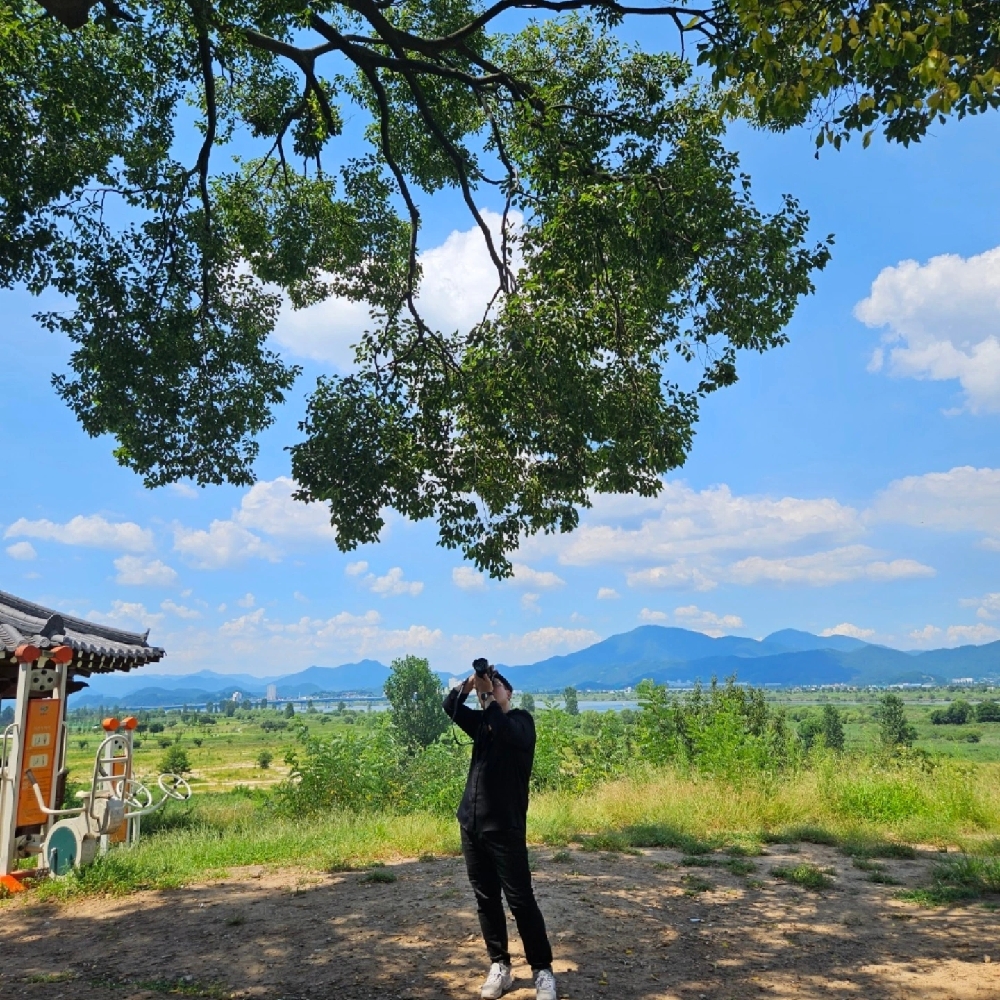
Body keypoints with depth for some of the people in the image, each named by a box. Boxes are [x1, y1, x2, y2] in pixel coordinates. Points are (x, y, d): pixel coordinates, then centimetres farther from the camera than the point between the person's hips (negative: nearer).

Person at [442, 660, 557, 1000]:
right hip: (472, 824, 6)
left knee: (521, 900, -3)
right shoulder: (481, 723, 12)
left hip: (505, 826, -6)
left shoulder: (522, 722, -4)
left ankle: (542, 971, 8)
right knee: (486, 900, 11)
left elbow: (506, 732, -26)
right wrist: (469, 684, -18)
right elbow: (450, 706, -2)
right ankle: (499, 967, 21)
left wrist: (489, 694, -24)